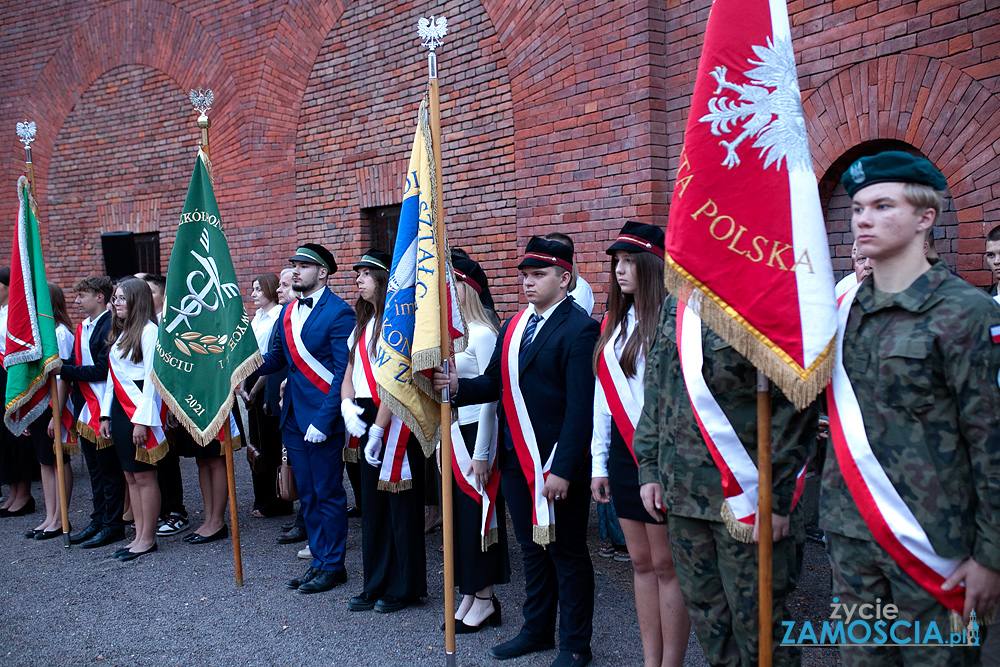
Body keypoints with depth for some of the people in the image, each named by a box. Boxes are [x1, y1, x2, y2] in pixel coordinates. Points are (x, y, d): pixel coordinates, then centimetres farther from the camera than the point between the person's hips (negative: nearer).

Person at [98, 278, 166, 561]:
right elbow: (112, 376, 19)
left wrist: (142, 419, -19)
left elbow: (151, 377, -15)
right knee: (130, 475, 11)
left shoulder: (149, 331, -11)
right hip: (119, 407, 9)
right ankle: (139, 536, 17)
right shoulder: (120, 333, 16)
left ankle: (148, 539, 6)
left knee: (144, 474, -2)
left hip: (139, 408, -9)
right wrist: (106, 414, 15)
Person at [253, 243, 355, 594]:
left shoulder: (339, 312, -12)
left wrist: (324, 420, -21)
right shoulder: (288, 311, 12)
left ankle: (332, 566, 18)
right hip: (293, 415, 8)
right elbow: (276, 356, 15)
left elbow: (343, 371, -16)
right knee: (307, 494, 15)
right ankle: (319, 561, 28)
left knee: (328, 494, 4)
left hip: (322, 416, -7)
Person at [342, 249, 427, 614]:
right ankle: (376, 586, 26)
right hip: (367, 419, 9)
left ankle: (404, 588, 16)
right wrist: (347, 405, -3)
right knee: (373, 505, 14)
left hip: (396, 421, -9)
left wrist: (378, 428, -18)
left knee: (401, 505, 2)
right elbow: (350, 371, 16)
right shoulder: (363, 323, 15)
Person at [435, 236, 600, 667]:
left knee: (566, 552, 7)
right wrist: (458, 386, -8)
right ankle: (536, 630, 36)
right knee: (532, 549, 20)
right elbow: (494, 383, 12)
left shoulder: (579, 330, -13)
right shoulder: (514, 326, 12)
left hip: (556, 464, -7)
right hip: (516, 459, 7)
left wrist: (563, 469, -21)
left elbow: (580, 407, -18)